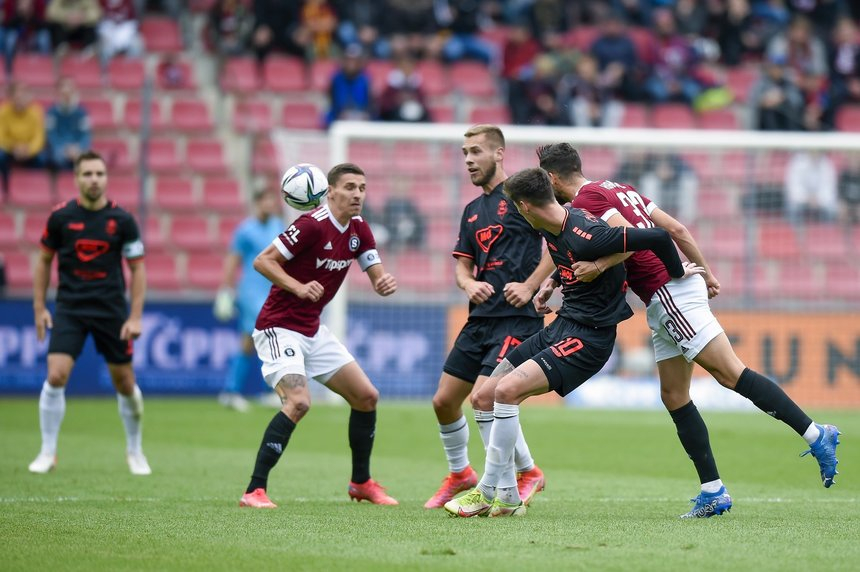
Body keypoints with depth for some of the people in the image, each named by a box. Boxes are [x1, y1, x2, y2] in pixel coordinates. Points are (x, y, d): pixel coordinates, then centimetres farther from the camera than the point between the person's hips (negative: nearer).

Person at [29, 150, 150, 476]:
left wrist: (135, 317, -5)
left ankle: (135, 451, 28)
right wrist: (39, 307, 4)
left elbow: (137, 268, 1)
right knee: (55, 377, -14)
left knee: (125, 384, 6)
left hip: (111, 311, 0)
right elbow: (45, 261, 9)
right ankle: (47, 453, -1)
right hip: (69, 309, 0)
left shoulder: (122, 220, -6)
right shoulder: (60, 217, -4)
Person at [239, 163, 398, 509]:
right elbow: (262, 261, -19)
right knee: (298, 402, -27)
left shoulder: (359, 230, 5)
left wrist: (385, 283, -16)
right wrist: (298, 287, -32)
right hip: (279, 327, -9)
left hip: (313, 330, 9)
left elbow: (377, 277, 7)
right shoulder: (312, 225, -19)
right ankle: (254, 491, -23)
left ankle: (361, 483, 25)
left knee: (366, 396, 9)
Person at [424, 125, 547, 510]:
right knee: (444, 401, 9)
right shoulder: (472, 211, 18)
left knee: (484, 398, -19)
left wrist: (530, 286, -16)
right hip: (480, 318, 8)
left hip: (517, 318, -8)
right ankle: (459, 474, 31)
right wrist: (469, 284, -3)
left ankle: (527, 473, 0)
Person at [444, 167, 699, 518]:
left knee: (507, 390, -24)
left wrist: (678, 274, -9)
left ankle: (488, 492, -12)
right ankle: (508, 498, 10)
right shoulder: (552, 228, 3)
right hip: (562, 324, 10)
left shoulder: (587, 236, -26)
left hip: (588, 337, -10)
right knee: (485, 396, 6)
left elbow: (657, 238, -24)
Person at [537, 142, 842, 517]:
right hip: (668, 299, 10)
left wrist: (599, 265, -30)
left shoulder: (586, 200, -8)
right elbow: (676, 228, 19)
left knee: (730, 373, -13)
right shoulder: (618, 189, 20)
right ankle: (713, 491, 4)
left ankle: (816, 436, -17)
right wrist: (706, 272, 23)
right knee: (673, 396, 7)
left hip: (668, 292, -10)